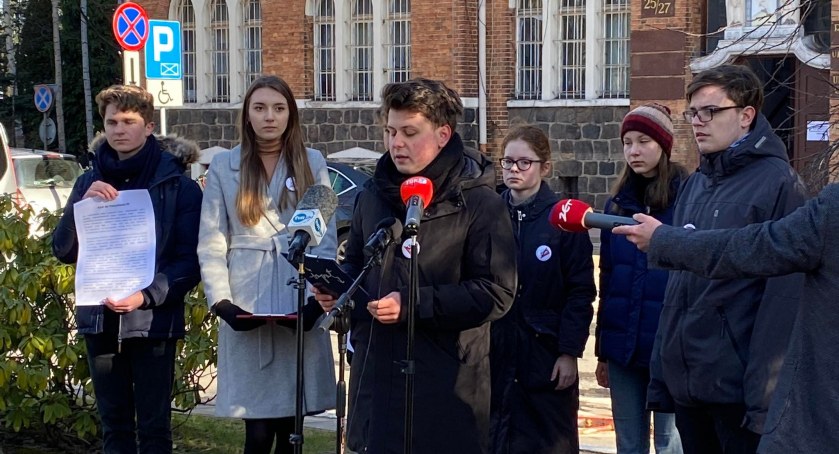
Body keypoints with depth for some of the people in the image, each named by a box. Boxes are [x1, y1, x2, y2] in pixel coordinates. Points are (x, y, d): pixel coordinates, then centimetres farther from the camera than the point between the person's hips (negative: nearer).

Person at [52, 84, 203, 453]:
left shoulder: (177, 186, -3)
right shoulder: (90, 183, 10)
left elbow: (190, 261, -7)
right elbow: (63, 250, 5)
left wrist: (147, 296, -22)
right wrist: (84, 204, -11)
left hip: (153, 322, -4)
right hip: (99, 321, 4)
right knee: (114, 424, 11)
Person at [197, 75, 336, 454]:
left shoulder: (313, 163, 9)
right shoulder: (223, 166, 7)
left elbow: (327, 237, 4)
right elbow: (211, 244, 3)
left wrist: (318, 298, -9)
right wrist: (221, 302, -9)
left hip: (301, 307, 1)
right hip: (246, 310, -1)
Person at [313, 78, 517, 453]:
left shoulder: (479, 203, -7)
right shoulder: (375, 194, 12)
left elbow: (495, 293, -13)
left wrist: (412, 304, -20)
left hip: (447, 384, -5)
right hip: (375, 374, 5)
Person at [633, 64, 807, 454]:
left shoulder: (777, 183, -9)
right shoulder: (694, 185, 13)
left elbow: (783, 295, -14)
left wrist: (765, 394, -18)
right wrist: (661, 375, 10)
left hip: (738, 389, -7)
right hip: (685, 384, 7)